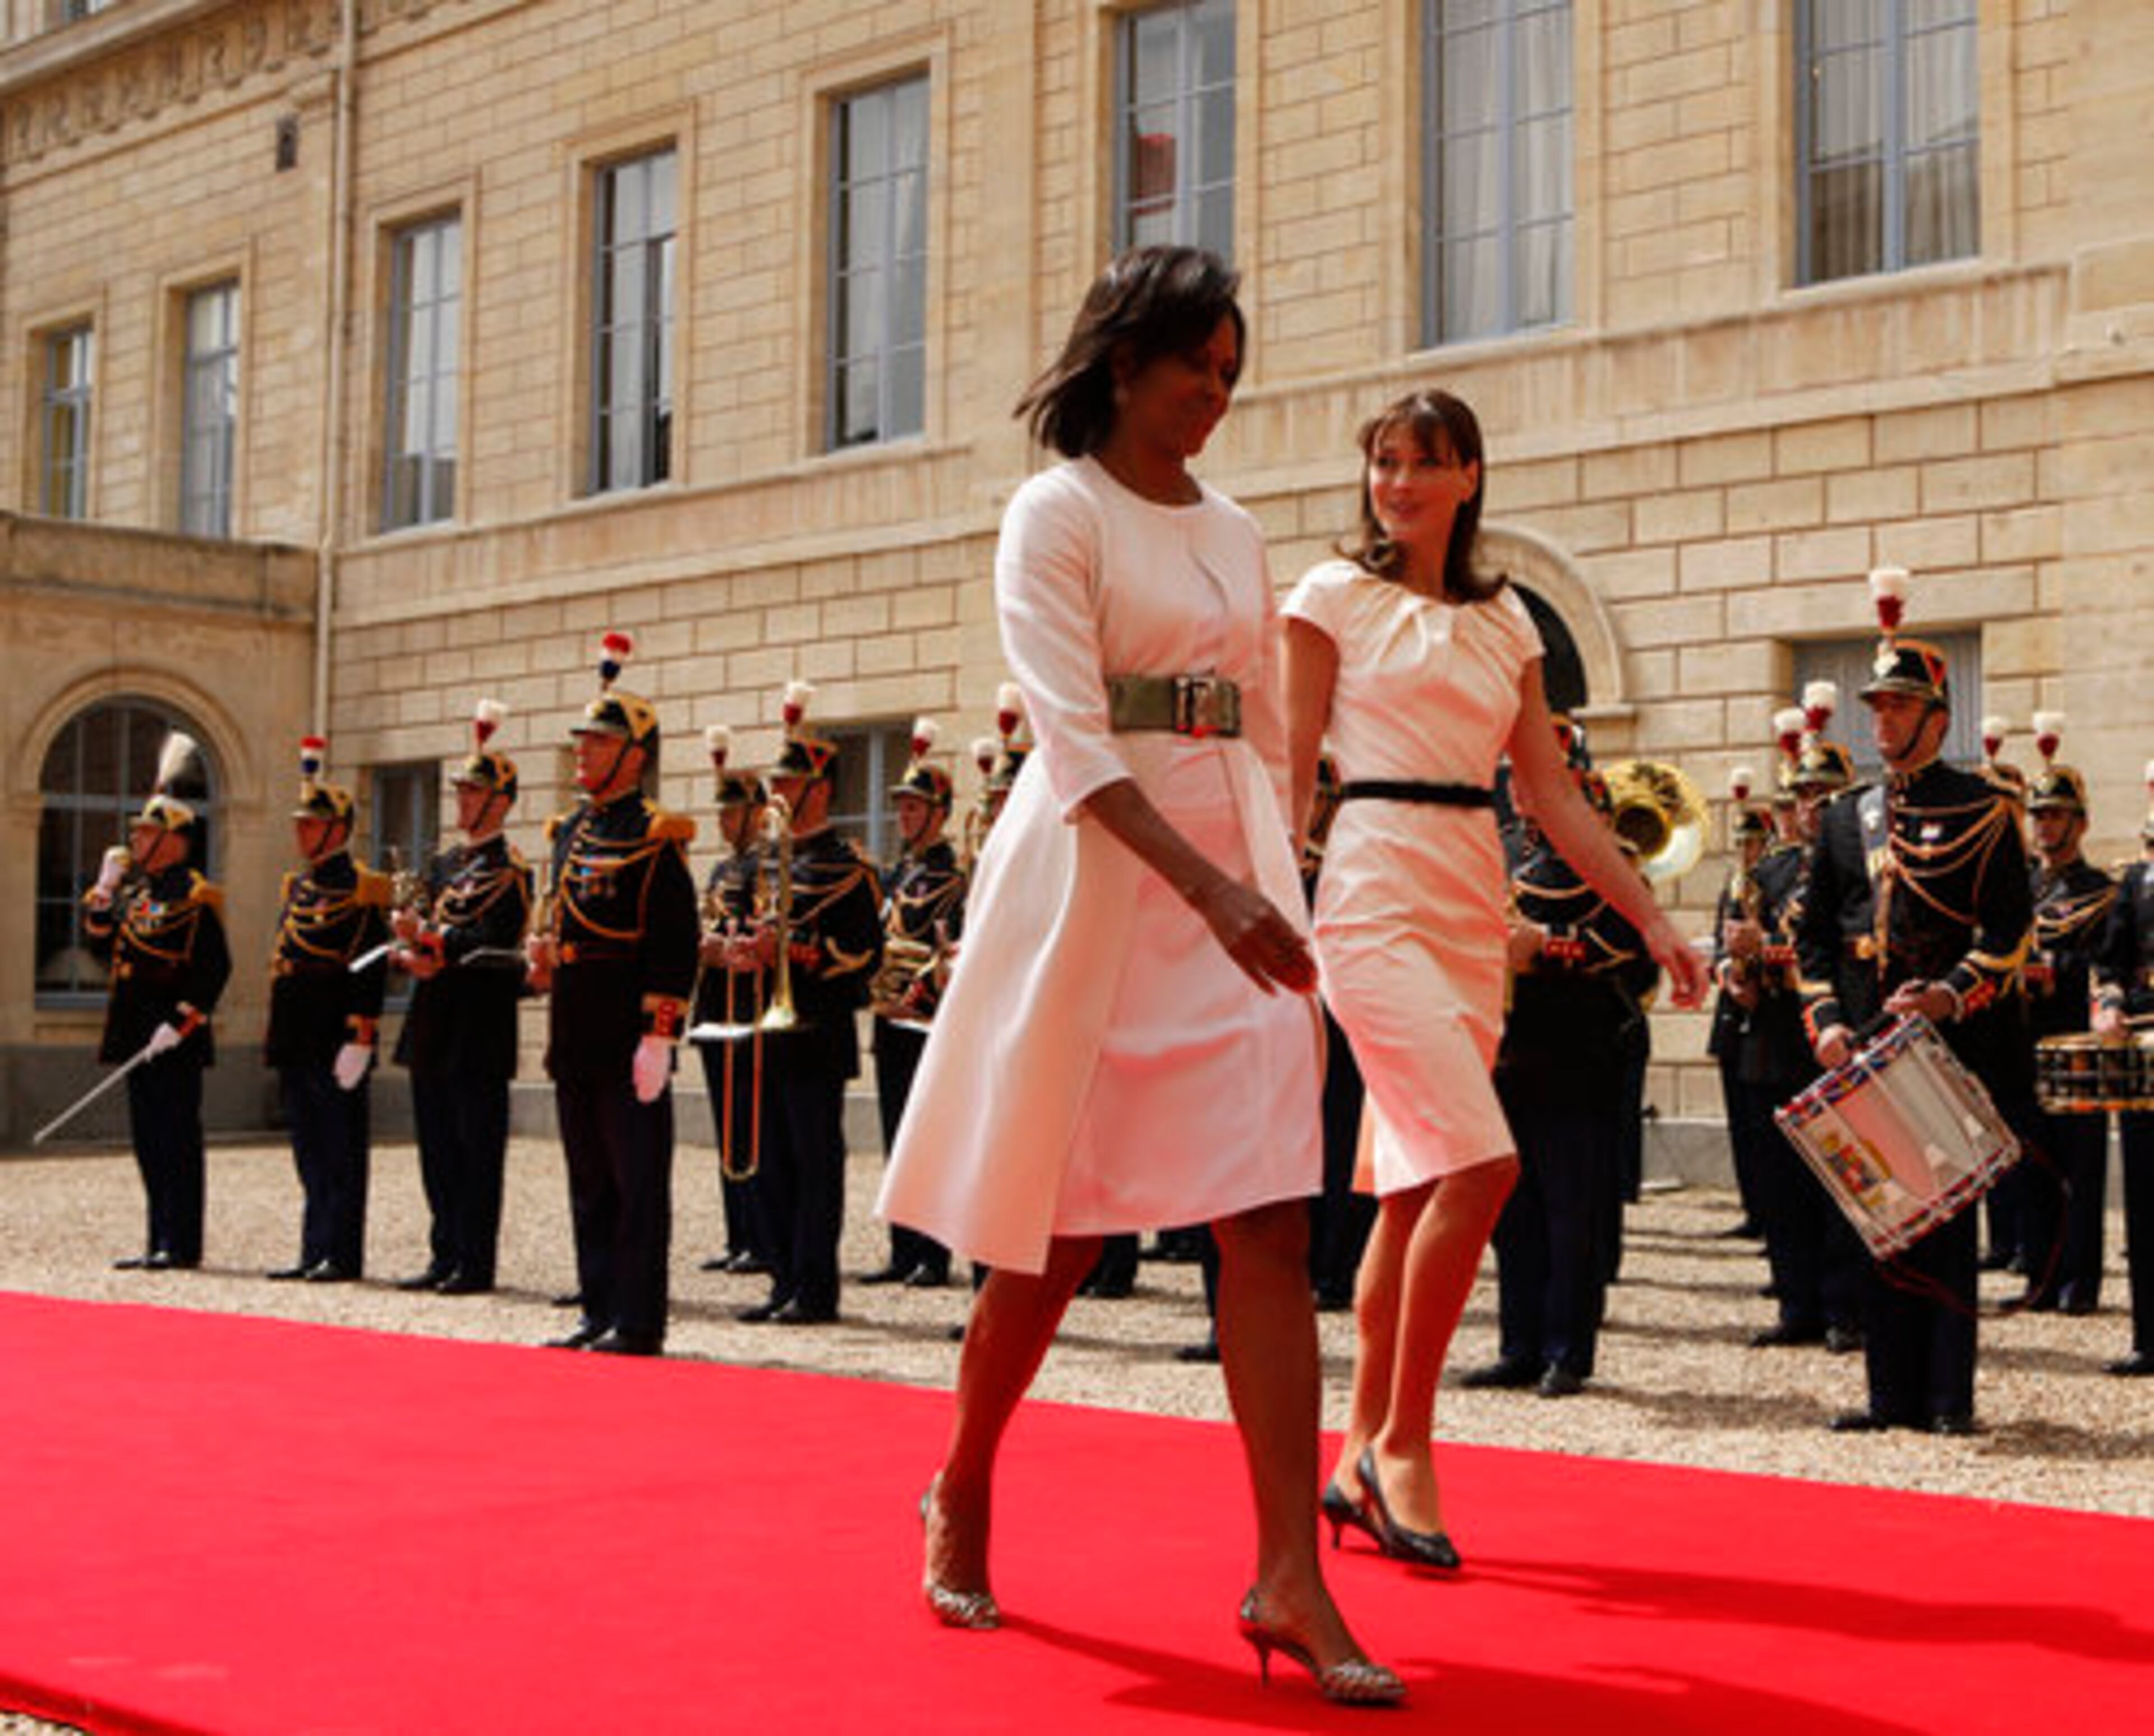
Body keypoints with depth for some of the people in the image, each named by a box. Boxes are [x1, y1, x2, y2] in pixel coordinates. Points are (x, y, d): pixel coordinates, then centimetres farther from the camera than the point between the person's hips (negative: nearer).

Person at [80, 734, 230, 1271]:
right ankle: (161, 1242, 18)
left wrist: (180, 1023, -20)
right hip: (137, 1034, 8)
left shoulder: (196, 898, -10)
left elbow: (215, 969, -15)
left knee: (178, 1138, -5)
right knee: (149, 1141, 11)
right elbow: (100, 944, 14)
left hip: (176, 1041, -8)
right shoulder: (133, 890, 16)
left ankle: (181, 1245, 0)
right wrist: (104, 889, 3)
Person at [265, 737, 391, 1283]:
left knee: (340, 1152, -3)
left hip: (336, 1040, -8)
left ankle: (342, 1254, 1)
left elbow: (371, 970, -14)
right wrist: (276, 1036, 18)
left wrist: (360, 1039, -18)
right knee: (310, 1151, 11)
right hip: (298, 1043, 8)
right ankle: (316, 1252, 17)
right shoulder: (297, 886, 16)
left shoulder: (361, 890, -9)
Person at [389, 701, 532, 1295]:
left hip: (479, 1031, -8)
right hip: (434, 1027, 8)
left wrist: (428, 938, -21)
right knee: (438, 1150, 12)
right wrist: (410, 955, -10)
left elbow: (492, 945, -18)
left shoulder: (509, 871, -8)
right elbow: (411, 925, 11)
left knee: (478, 1151, -3)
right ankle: (445, 1257, 19)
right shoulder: (445, 862, 16)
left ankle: (476, 1264, 2)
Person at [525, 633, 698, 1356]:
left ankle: (640, 1323, 3)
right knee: (588, 1181, 12)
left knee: (637, 1181, -2)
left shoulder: (654, 839, -9)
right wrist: (545, 951, 5)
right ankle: (600, 1312, 20)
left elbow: (676, 947, -14)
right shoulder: (569, 831, 15)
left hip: (627, 1040, -8)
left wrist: (658, 1036, -18)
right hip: (575, 1038, 8)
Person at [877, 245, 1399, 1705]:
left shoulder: (1234, 533, 14)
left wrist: (1278, 893, 13)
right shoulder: (1057, 514, -5)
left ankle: (1291, 1575, -5)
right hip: (1100, 885, -5)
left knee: (1274, 1224, -6)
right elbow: (1075, 741, -17)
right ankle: (963, 1498, 28)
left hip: (1238, 885, 5)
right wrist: (1211, 891, -27)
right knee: (1062, 1229, 4)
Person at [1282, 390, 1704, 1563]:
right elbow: (1293, 770, -1)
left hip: (1474, 904, 6)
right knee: (1481, 1164, -18)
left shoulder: (1503, 619, 16)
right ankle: (1404, 1444, -6)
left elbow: (1549, 790, 13)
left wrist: (1650, 916, 7)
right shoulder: (1334, 597, 3)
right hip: (1377, 893, -5)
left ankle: (1364, 1454, 15)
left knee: (1417, 1184, 6)